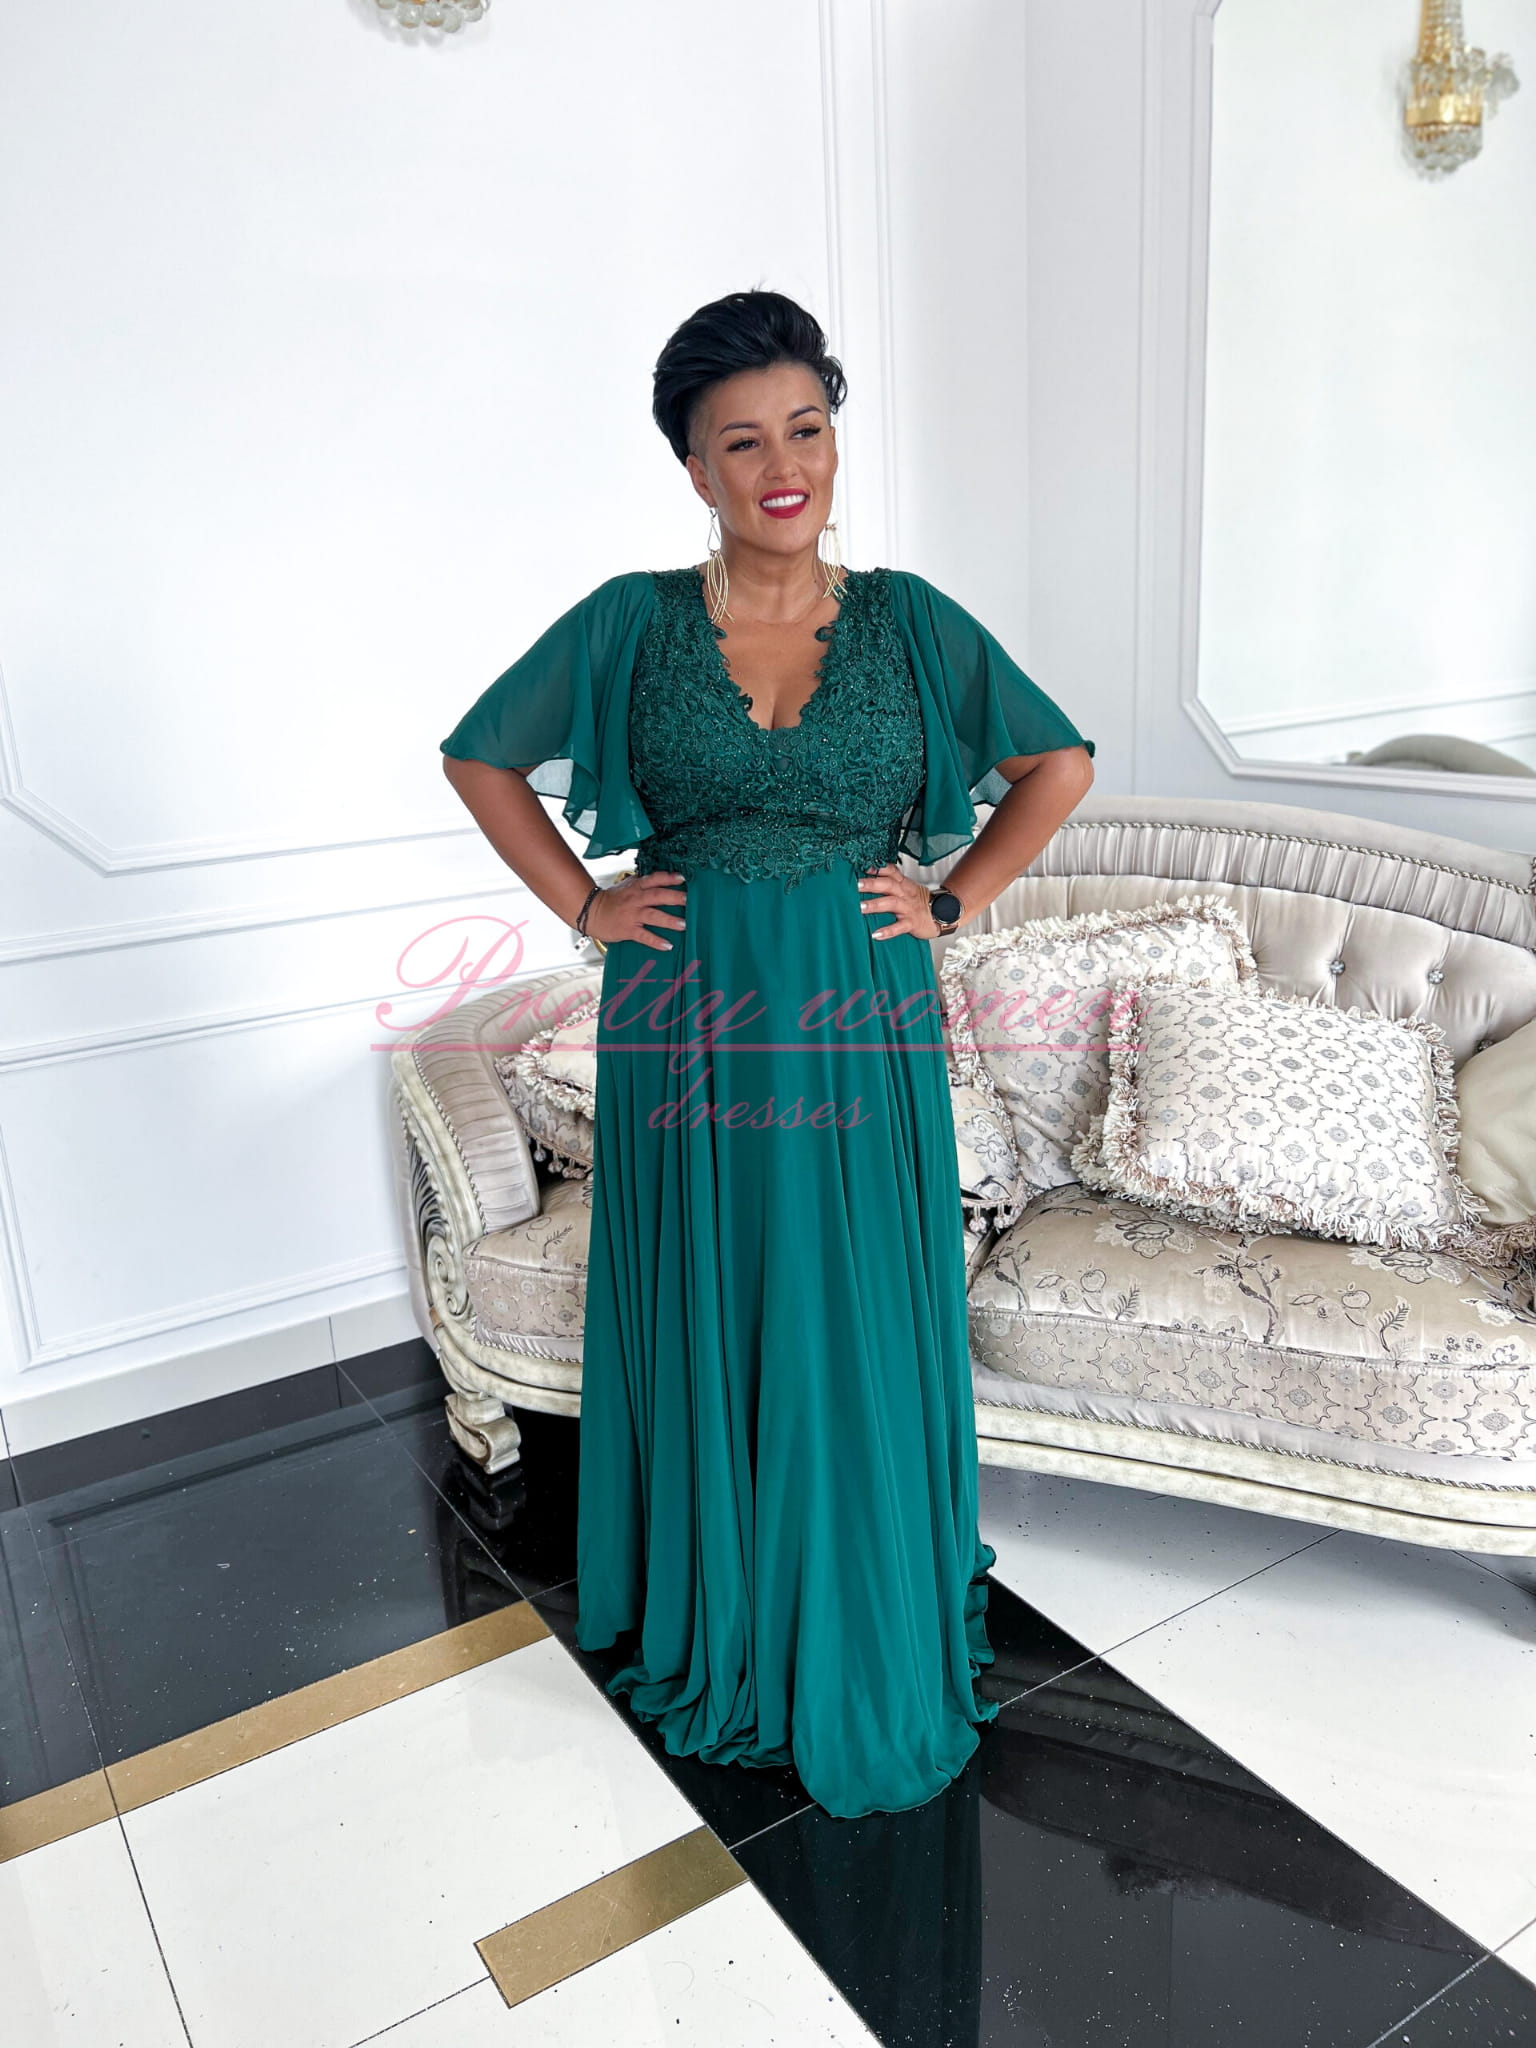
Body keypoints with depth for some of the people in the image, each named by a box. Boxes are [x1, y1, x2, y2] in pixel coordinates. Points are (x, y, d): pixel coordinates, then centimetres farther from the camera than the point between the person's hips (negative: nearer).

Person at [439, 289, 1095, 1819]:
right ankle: (719, 1639, 36)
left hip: (859, 1027, 0)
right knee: (704, 1330, 11)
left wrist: (955, 900, 3)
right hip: (689, 1026, 0)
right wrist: (582, 903, 3)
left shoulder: (907, 619, 2)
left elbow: (1060, 763, 11)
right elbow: (479, 755, 11)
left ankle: (872, 1659, 32)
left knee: (858, 1336, 8)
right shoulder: (631, 621, 0)